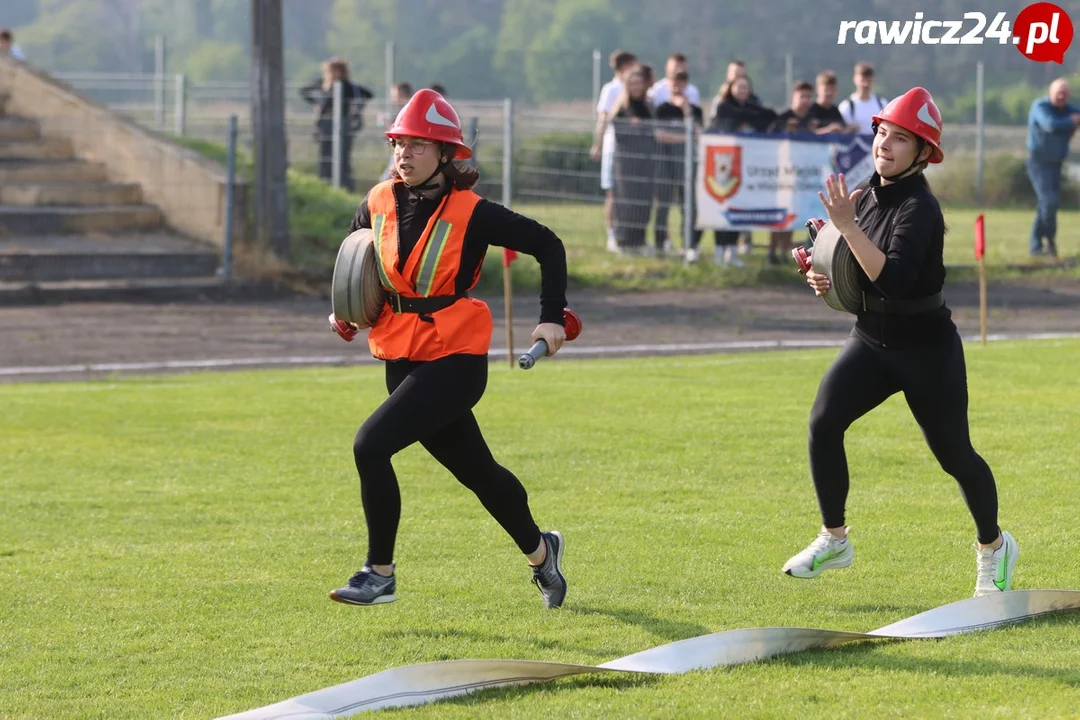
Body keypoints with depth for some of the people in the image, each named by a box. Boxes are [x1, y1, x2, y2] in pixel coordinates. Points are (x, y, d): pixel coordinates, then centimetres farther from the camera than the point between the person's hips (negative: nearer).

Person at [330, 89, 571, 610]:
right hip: (402, 360, 6)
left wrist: (552, 317, -10)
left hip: (455, 361, -6)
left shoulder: (471, 214, -14)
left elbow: (547, 245, -5)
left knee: (371, 445, -21)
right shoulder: (378, 205, 0)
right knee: (475, 471, 18)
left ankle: (380, 573, -9)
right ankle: (539, 550, 43)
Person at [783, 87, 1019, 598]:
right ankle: (833, 541, -3)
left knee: (954, 455, 3)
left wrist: (846, 225, -37)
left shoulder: (919, 208, -21)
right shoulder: (868, 194, 3)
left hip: (927, 349, -6)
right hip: (871, 340, 6)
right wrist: (824, 277, -4)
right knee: (823, 422, -14)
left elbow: (892, 278, -34)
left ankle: (993, 547, 28)